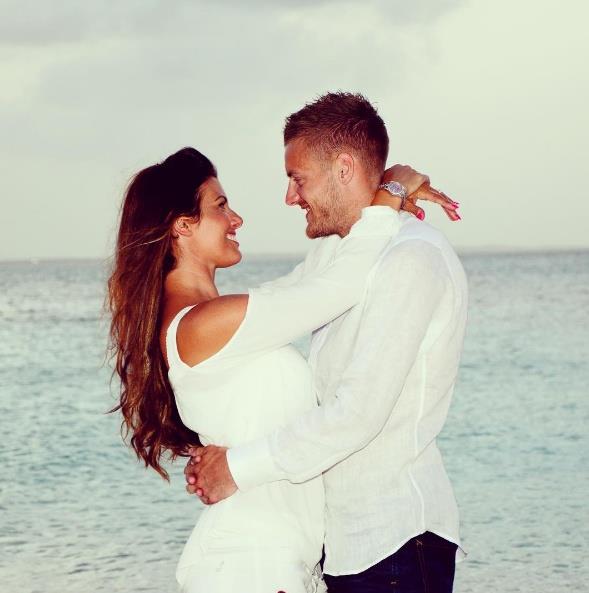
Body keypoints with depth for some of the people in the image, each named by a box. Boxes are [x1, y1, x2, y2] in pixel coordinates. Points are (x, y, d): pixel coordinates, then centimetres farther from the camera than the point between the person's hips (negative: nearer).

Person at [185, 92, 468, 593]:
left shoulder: (412, 260, -15)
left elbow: (358, 413, -21)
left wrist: (239, 468, -13)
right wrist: (224, 451, 5)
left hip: (395, 544, -9)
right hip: (347, 542, 9)